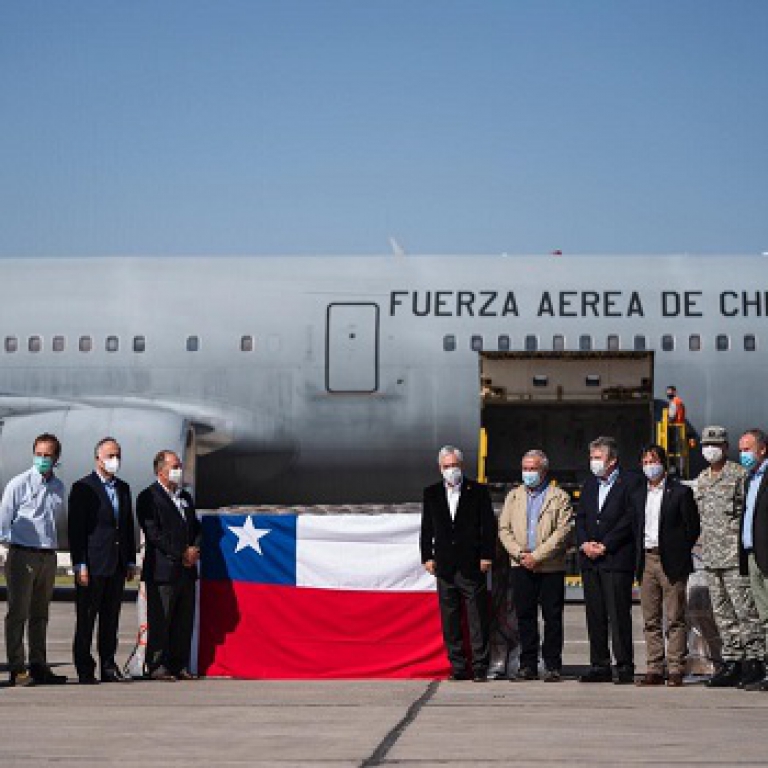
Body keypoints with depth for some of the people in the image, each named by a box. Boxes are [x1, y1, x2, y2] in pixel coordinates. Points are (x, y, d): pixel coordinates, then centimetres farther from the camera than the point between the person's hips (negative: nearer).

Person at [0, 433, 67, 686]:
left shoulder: (59, 487, 11)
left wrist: (51, 545, 15)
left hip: (48, 556, 6)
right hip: (22, 554, -6)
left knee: (40, 615, 11)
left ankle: (38, 666, 17)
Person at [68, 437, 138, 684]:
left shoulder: (123, 488, 15)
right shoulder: (83, 488, -4)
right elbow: (75, 529, -8)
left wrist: (131, 561, 13)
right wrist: (79, 565, -14)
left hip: (117, 565, 6)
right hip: (92, 565, -6)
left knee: (111, 619, 9)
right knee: (86, 619, -1)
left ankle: (109, 667, 14)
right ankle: (85, 670, 3)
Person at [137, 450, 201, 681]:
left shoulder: (185, 497, 20)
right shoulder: (148, 497, -5)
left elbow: (196, 529, 21)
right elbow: (154, 534, -12)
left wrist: (194, 549, -1)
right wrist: (181, 555, -13)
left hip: (187, 570, 7)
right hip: (162, 571, -7)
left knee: (184, 621, 7)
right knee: (160, 621, -4)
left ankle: (180, 665, 13)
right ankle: (157, 667, 0)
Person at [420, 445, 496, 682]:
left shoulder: (478, 491, 4)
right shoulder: (431, 493, 13)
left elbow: (489, 527, 2)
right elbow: (427, 528, 13)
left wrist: (486, 556, -5)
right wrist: (427, 556, 4)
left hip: (472, 565, -3)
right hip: (444, 566, 3)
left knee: (477, 619, -3)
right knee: (450, 621, 5)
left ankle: (480, 668, 0)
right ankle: (458, 667, 11)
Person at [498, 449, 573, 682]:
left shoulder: (559, 497, 2)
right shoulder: (514, 496, 16)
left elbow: (563, 531, -8)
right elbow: (504, 529, 10)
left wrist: (537, 556, -13)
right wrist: (519, 553, -6)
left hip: (550, 567, -3)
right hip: (521, 567, 3)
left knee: (552, 617, -1)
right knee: (525, 616, 4)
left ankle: (552, 665, 5)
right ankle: (528, 665, 10)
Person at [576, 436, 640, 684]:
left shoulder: (630, 483, -4)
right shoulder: (589, 484, 18)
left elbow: (629, 519, -10)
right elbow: (580, 517, 16)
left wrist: (605, 546, -12)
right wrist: (584, 543, -2)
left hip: (617, 559, -6)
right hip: (590, 561, 7)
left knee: (619, 614, -6)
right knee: (595, 615, 7)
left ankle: (625, 666, -1)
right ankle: (599, 666, 12)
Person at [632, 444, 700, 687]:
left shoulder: (680, 492, -2)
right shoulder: (638, 495, 15)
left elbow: (693, 528, -2)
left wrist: (678, 553, -4)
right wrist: (639, 555, 8)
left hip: (672, 564, -5)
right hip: (647, 562, 6)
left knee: (675, 619, -4)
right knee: (651, 621, 6)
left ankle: (675, 671, -2)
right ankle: (654, 671, 9)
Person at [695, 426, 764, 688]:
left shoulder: (739, 475, -5)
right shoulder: (701, 480, 17)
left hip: (736, 557, -7)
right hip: (711, 557, 7)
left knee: (745, 611, -7)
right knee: (723, 615, 8)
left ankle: (754, 662, -2)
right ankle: (732, 661, 13)